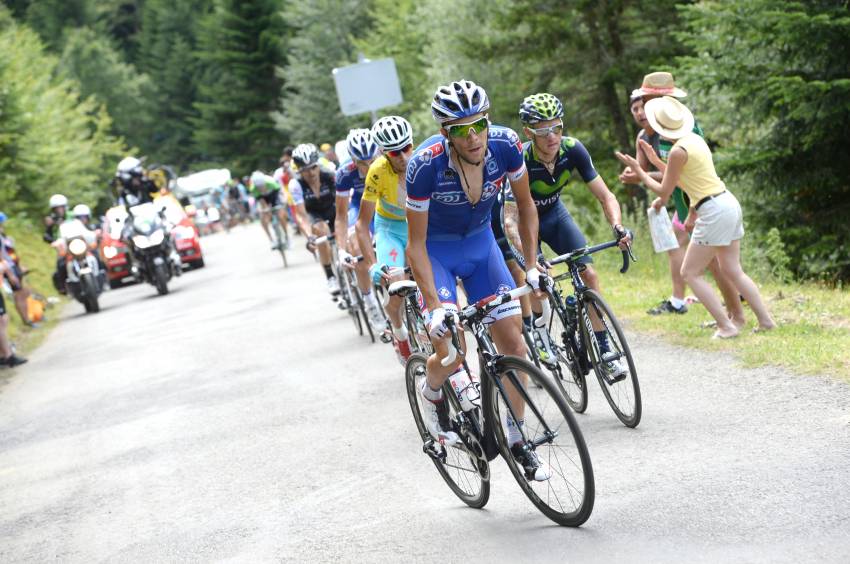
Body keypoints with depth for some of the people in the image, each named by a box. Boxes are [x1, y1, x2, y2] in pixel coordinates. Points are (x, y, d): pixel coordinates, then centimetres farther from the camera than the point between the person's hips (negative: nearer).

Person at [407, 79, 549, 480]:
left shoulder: (505, 146, -24)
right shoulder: (426, 165, -33)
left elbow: (525, 206, -4)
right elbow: (416, 244, -23)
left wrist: (532, 265, -8)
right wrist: (435, 306, -28)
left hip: (480, 241, 4)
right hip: (435, 248, -4)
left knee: (513, 344, -2)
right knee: (451, 354, -18)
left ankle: (516, 442, 14)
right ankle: (431, 393, 19)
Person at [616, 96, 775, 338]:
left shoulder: (678, 151, -15)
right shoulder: (695, 139, 11)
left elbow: (664, 190, -5)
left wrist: (637, 170, 2)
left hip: (714, 212, -9)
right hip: (729, 203, 9)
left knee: (690, 273, 0)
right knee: (733, 271, 15)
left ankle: (726, 326, -5)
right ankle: (765, 319, 13)